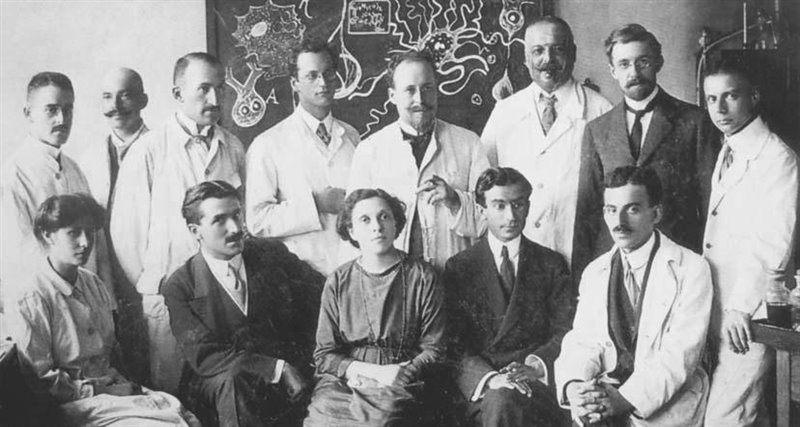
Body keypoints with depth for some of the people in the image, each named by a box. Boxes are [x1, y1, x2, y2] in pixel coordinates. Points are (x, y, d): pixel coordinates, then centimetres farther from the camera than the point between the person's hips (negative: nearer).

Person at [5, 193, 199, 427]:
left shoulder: (93, 283, 9)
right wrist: (99, 389, -13)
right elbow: (41, 380, -10)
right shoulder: (29, 302, -12)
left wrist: (126, 383, 2)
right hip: (77, 403, -6)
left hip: (113, 386, 7)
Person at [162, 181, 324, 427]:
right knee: (233, 380, -35)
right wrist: (277, 369, -20)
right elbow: (204, 357, -10)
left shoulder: (273, 254, 5)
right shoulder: (178, 287, -2)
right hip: (222, 381, -2)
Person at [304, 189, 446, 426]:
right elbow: (324, 354, 9)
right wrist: (356, 369, -9)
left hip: (398, 382, -2)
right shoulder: (338, 282, 9)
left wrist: (400, 375, -12)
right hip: (343, 380, 2)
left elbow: (433, 349, 4)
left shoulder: (421, 277, 4)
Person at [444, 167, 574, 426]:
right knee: (497, 401, -35)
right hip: (480, 381, 0)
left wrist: (535, 365, -15)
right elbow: (454, 344, 2)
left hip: (537, 378, 1)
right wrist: (489, 376, -17)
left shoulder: (552, 264, 14)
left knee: (503, 403, -33)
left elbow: (566, 332, 5)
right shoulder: (459, 267, 10)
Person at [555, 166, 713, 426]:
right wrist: (572, 386, -17)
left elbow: (680, 353, -11)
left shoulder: (691, 269, -3)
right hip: (603, 393, 3)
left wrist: (626, 399, -23)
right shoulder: (594, 272, 12)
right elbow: (582, 341, 4)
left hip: (667, 401, -3)